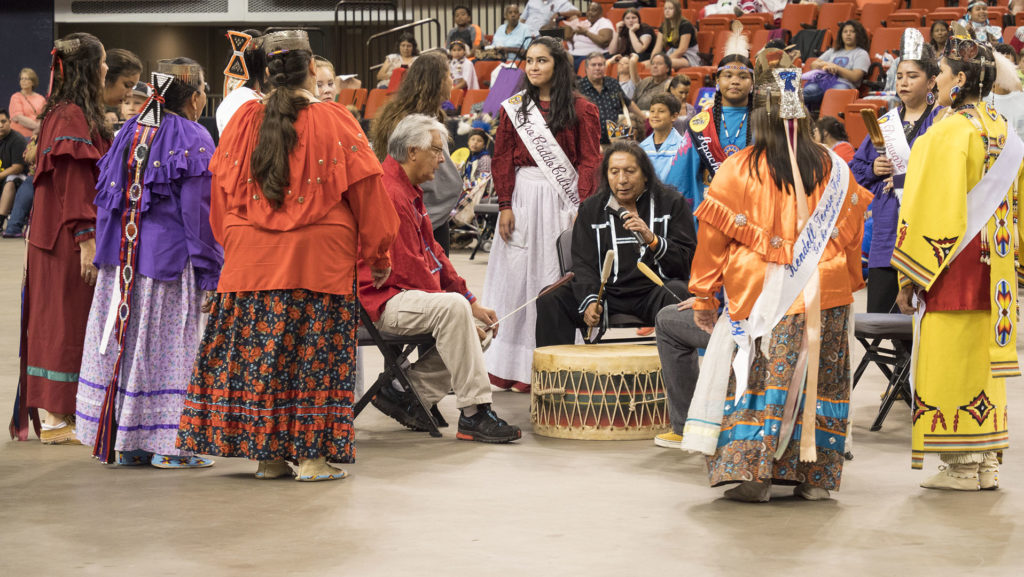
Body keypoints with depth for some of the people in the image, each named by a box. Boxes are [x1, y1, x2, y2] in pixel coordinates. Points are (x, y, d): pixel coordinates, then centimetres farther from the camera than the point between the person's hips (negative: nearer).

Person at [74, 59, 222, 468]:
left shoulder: (130, 133, 10)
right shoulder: (193, 141, -11)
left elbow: (105, 197, 14)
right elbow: (197, 212, -14)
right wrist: (209, 274, -10)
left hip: (122, 258, 7)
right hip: (170, 259, -7)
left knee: (126, 340, 9)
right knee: (168, 343, -2)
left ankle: (123, 442, 13)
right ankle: (166, 444, -1)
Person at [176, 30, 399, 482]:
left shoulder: (244, 120, 3)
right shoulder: (333, 121, -4)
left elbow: (221, 190, 10)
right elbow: (365, 190, -1)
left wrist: (233, 244, 23)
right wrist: (378, 257, 8)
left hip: (251, 259, 3)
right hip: (320, 259, -2)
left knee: (256, 350, 7)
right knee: (315, 352, 2)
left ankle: (268, 454, 10)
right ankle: (311, 456, 2)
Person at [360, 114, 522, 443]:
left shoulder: (409, 191, 18)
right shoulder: (390, 194, -17)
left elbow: (431, 252, 19)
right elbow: (409, 268, -21)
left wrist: (472, 304, 10)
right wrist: (461, 301, -15)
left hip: (410, 295, 11)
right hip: (384, 301, -11)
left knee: (480, 327, 7)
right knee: (452, 308, -33)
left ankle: (407, 396, 7)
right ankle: (473, 414, -30)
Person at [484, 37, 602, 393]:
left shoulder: (580, 109, 2)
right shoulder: (514, 108, 9)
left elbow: (590, 162, -2)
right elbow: (502, 160, 7)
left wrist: (582, 209, -12)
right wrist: (505, 205, -3)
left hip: (562, 199, -2)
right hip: (522, 196, 2)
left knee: (559, 280, -3)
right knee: (518, 276, 1)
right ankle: (516, 367, 5)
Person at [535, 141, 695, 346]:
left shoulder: (671, 202, 4)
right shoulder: (591, 208, 11)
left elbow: (687, 261, -2)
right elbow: (583, 263, 4)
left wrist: (652, 240, -20)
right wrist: (590, 301, -15)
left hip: (654, 291, -2)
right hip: (607, 293, 2)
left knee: (676, 294, -35)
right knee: (550, 299, -17)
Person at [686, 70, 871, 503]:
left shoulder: (739, 169, -2)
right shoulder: (833, 168, 4)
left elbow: (712, 234, 2)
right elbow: (851, 234, 13)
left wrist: (704, 297, 10)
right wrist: (848, 284, 26)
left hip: (762, 296, -2)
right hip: (825, 296, 2)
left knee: (758, 378, 2)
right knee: (821, 380, 8)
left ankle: (753, 472, -6)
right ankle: (815, 476, 10)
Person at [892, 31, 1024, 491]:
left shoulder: (949, 131, -13)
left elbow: (930, 207, -16)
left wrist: (909, 276, -13)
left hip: (953, 264, -8)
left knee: (950, 365, -3)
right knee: (984, 362, 11)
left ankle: (961, 466, -2)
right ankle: (987, 462, 13)